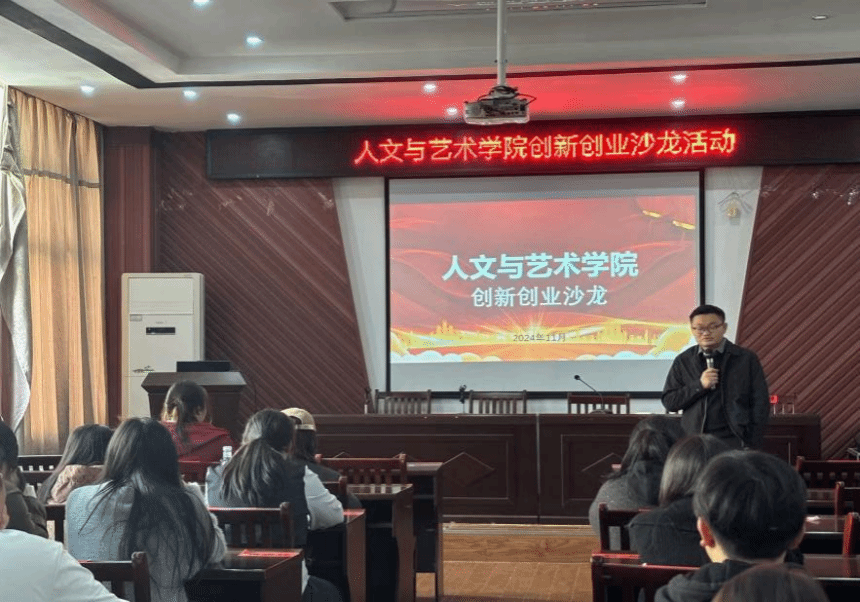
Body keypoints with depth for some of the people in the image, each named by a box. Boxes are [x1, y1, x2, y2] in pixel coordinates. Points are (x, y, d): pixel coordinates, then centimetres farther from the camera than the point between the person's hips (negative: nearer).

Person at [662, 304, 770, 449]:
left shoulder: (746, 359, 4)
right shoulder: (683, 362, 9)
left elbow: (760, 404, 4)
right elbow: (669, 402, 6)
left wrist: (752, 445, -3)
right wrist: (699, 385, -8)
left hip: (734, 442, -1)